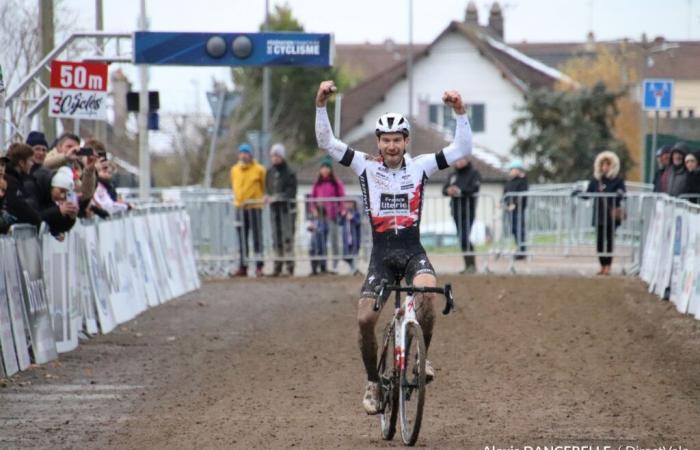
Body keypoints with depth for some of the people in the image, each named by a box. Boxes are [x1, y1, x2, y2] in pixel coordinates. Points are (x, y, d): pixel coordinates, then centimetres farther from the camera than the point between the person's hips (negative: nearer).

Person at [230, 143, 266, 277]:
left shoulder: (259, 169, -2)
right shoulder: (234, 169, 11)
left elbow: (265, 186, 5)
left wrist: (261, 199, -4)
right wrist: (238, 198, 14)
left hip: (254, 207, -4)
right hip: (240, 207, 4)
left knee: (257, 237, -4)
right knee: (242, 239, 6)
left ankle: (259, 266, -3)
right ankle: (243, 266, 11)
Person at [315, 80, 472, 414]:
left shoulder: (419, 167, 4)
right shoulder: (367, 167, 2)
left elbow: (462, 150, -1)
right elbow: (326, 143, -4)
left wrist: (459, 112, -13)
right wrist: (321, 105, -17)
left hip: (413, 250, -1)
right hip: (381, 252, 1)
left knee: (426, 290, -32)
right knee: (365, 318, -13)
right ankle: (372, 382, 8)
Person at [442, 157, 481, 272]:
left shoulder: (474, 174, -1)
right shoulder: (453, 175, 17)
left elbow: (474, 188, -16)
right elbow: (444, 189, 9)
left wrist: (460, 191, -30)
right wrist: (448, 190, -15)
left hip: (468, 210, -6)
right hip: (456, 210, 7)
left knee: (464, 238, -16)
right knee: (462, 238, 8)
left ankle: (471, 264, -12)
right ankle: (468, 265, 13)